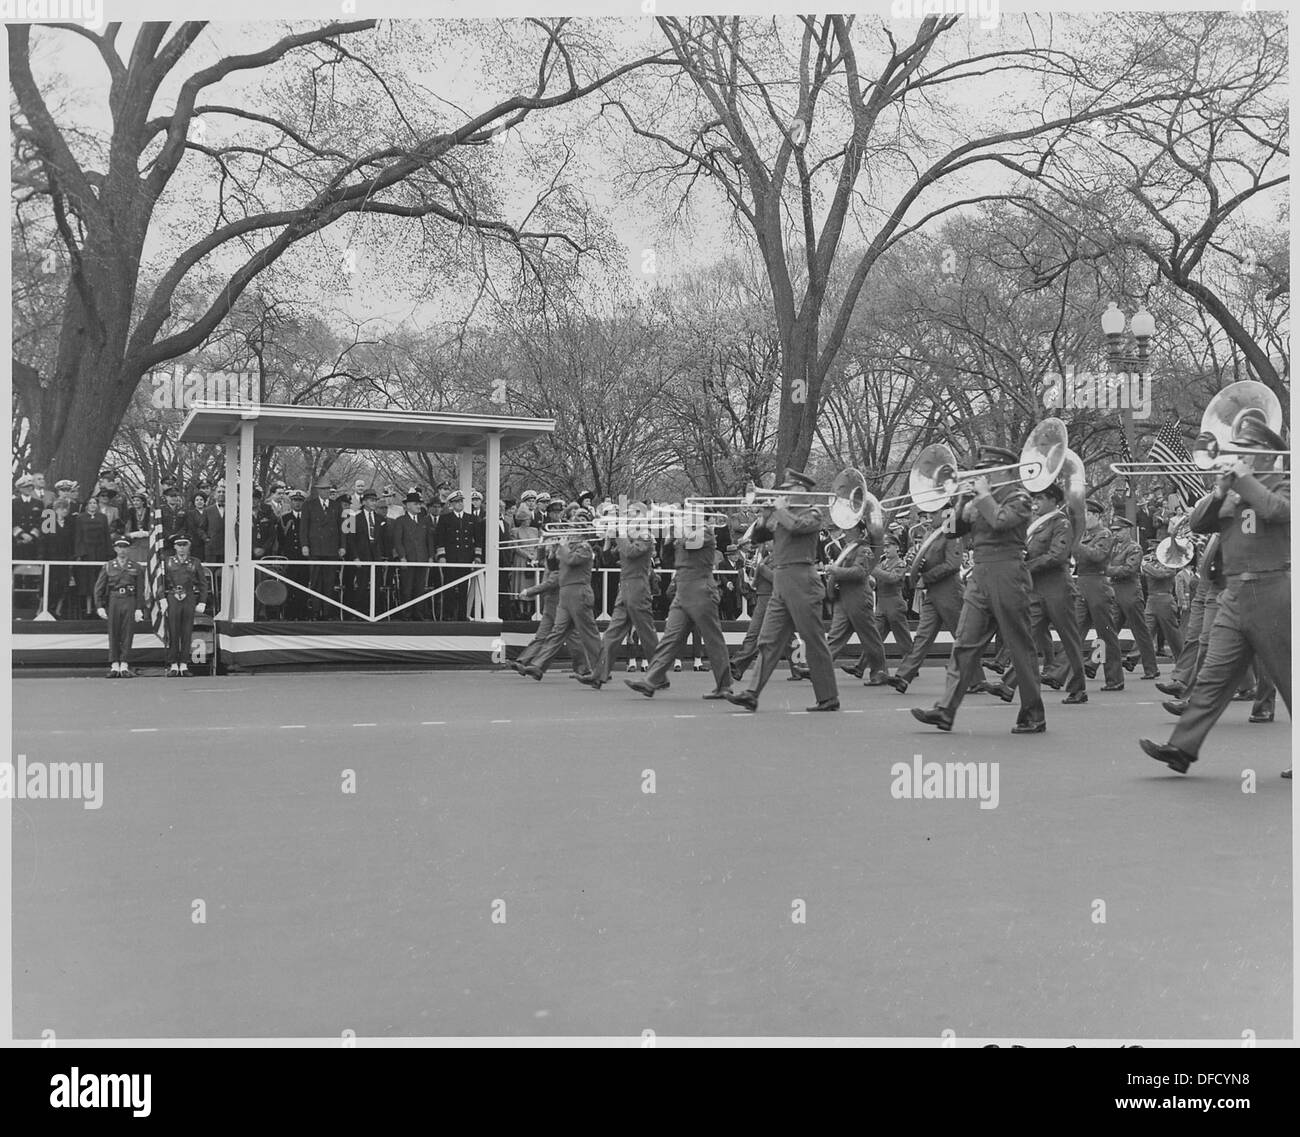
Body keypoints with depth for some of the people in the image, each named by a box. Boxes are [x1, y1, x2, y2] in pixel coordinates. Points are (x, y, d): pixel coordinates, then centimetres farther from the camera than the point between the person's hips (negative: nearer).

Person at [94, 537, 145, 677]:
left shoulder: (136, 567, 8)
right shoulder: (108, 567, 9)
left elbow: (140, 589, 5)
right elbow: (98, 588, 7)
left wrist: (139, 608, -3)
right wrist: (99, 606, -3)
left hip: (130, 602, -1)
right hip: (113, 601, 1)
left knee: (127, 634, -2)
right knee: (113, 634, 0)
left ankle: (124, 666, 2)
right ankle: (114, 665, 4)